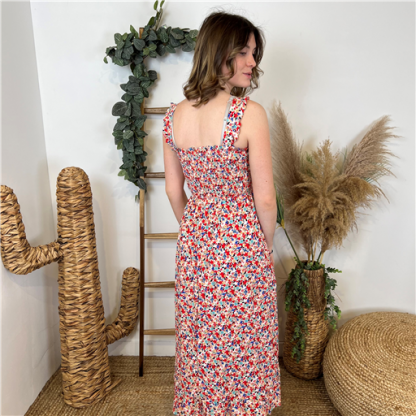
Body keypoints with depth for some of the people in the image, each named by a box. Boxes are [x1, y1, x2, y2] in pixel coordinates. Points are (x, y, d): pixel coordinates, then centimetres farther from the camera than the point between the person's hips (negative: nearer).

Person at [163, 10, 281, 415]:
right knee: (243, 343, 17)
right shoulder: (250, 113, -18)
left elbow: (174, 191, 4)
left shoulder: (173, 115, -2)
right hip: (242, 242, -5)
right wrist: (265, 246, 3)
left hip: (194, 242, 5)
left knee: (198, 341, 22)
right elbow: (265, 199, -15)